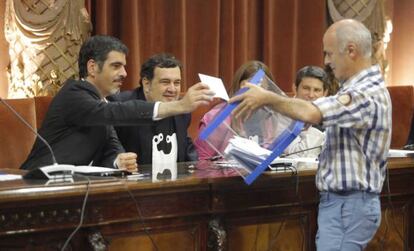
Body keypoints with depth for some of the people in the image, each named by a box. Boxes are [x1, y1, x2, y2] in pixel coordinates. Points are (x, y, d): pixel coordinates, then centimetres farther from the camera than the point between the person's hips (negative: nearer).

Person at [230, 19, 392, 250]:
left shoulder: (367, 94, -19)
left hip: (348, 206, -10)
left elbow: (311, 113, -31)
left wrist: (268, 98, -18)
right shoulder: (361, 87, 15)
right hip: (342, 202, 10)